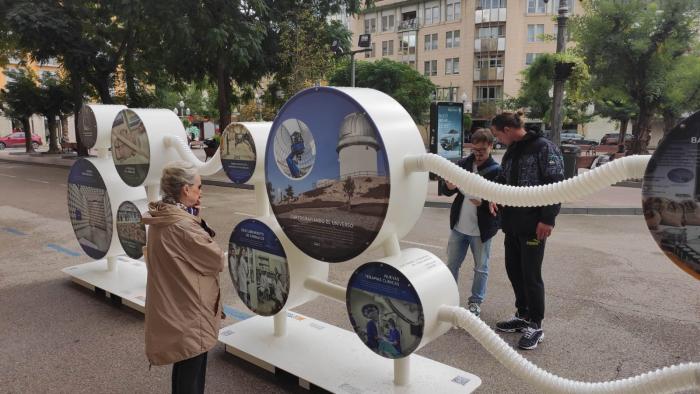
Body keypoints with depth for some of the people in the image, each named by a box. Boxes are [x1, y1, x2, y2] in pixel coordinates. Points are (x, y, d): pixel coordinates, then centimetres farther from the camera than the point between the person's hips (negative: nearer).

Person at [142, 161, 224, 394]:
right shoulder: (182, 225, -27)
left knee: (183, 365, 26)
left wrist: (196, 221, -3)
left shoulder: (160, 219, 3)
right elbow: (217, 260, -20)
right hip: (189, 312, -9)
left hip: (173, 308, 9)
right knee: (191, 375, 8)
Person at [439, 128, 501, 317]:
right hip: (458, 226, 4)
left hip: (482, 229, -3)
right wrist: (449, 186, -21)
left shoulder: (497, 171, -10)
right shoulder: (462, 164, 1)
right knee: (452, 264, 13)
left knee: (481, 268, 11)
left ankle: (476, 301, 27)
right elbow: (444, 190, 3)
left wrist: (483, 202, -31)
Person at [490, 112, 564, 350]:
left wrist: (548, 219, -19)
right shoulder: (511, 151, 14)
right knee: (513, 270, 14)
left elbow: (556, 184, -15)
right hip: (512, 222, 8)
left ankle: (535, 325, 14)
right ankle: (523, 315, 30)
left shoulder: (543, 148, -10)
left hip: (533, 224, -8)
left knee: (530, 275, -1)